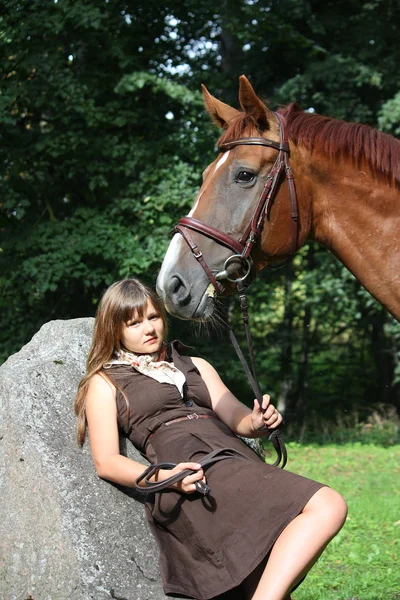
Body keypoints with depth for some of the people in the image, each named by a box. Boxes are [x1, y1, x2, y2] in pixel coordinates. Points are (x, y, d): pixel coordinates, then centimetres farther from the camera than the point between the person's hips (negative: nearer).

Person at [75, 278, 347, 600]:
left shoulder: (196, 366, 32)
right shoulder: (105, 382, 18)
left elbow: (235, 415, 18)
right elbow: (106, 462, 5)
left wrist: (256, 424, -9)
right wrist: (165, 477, -15)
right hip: (189, 477, -6)